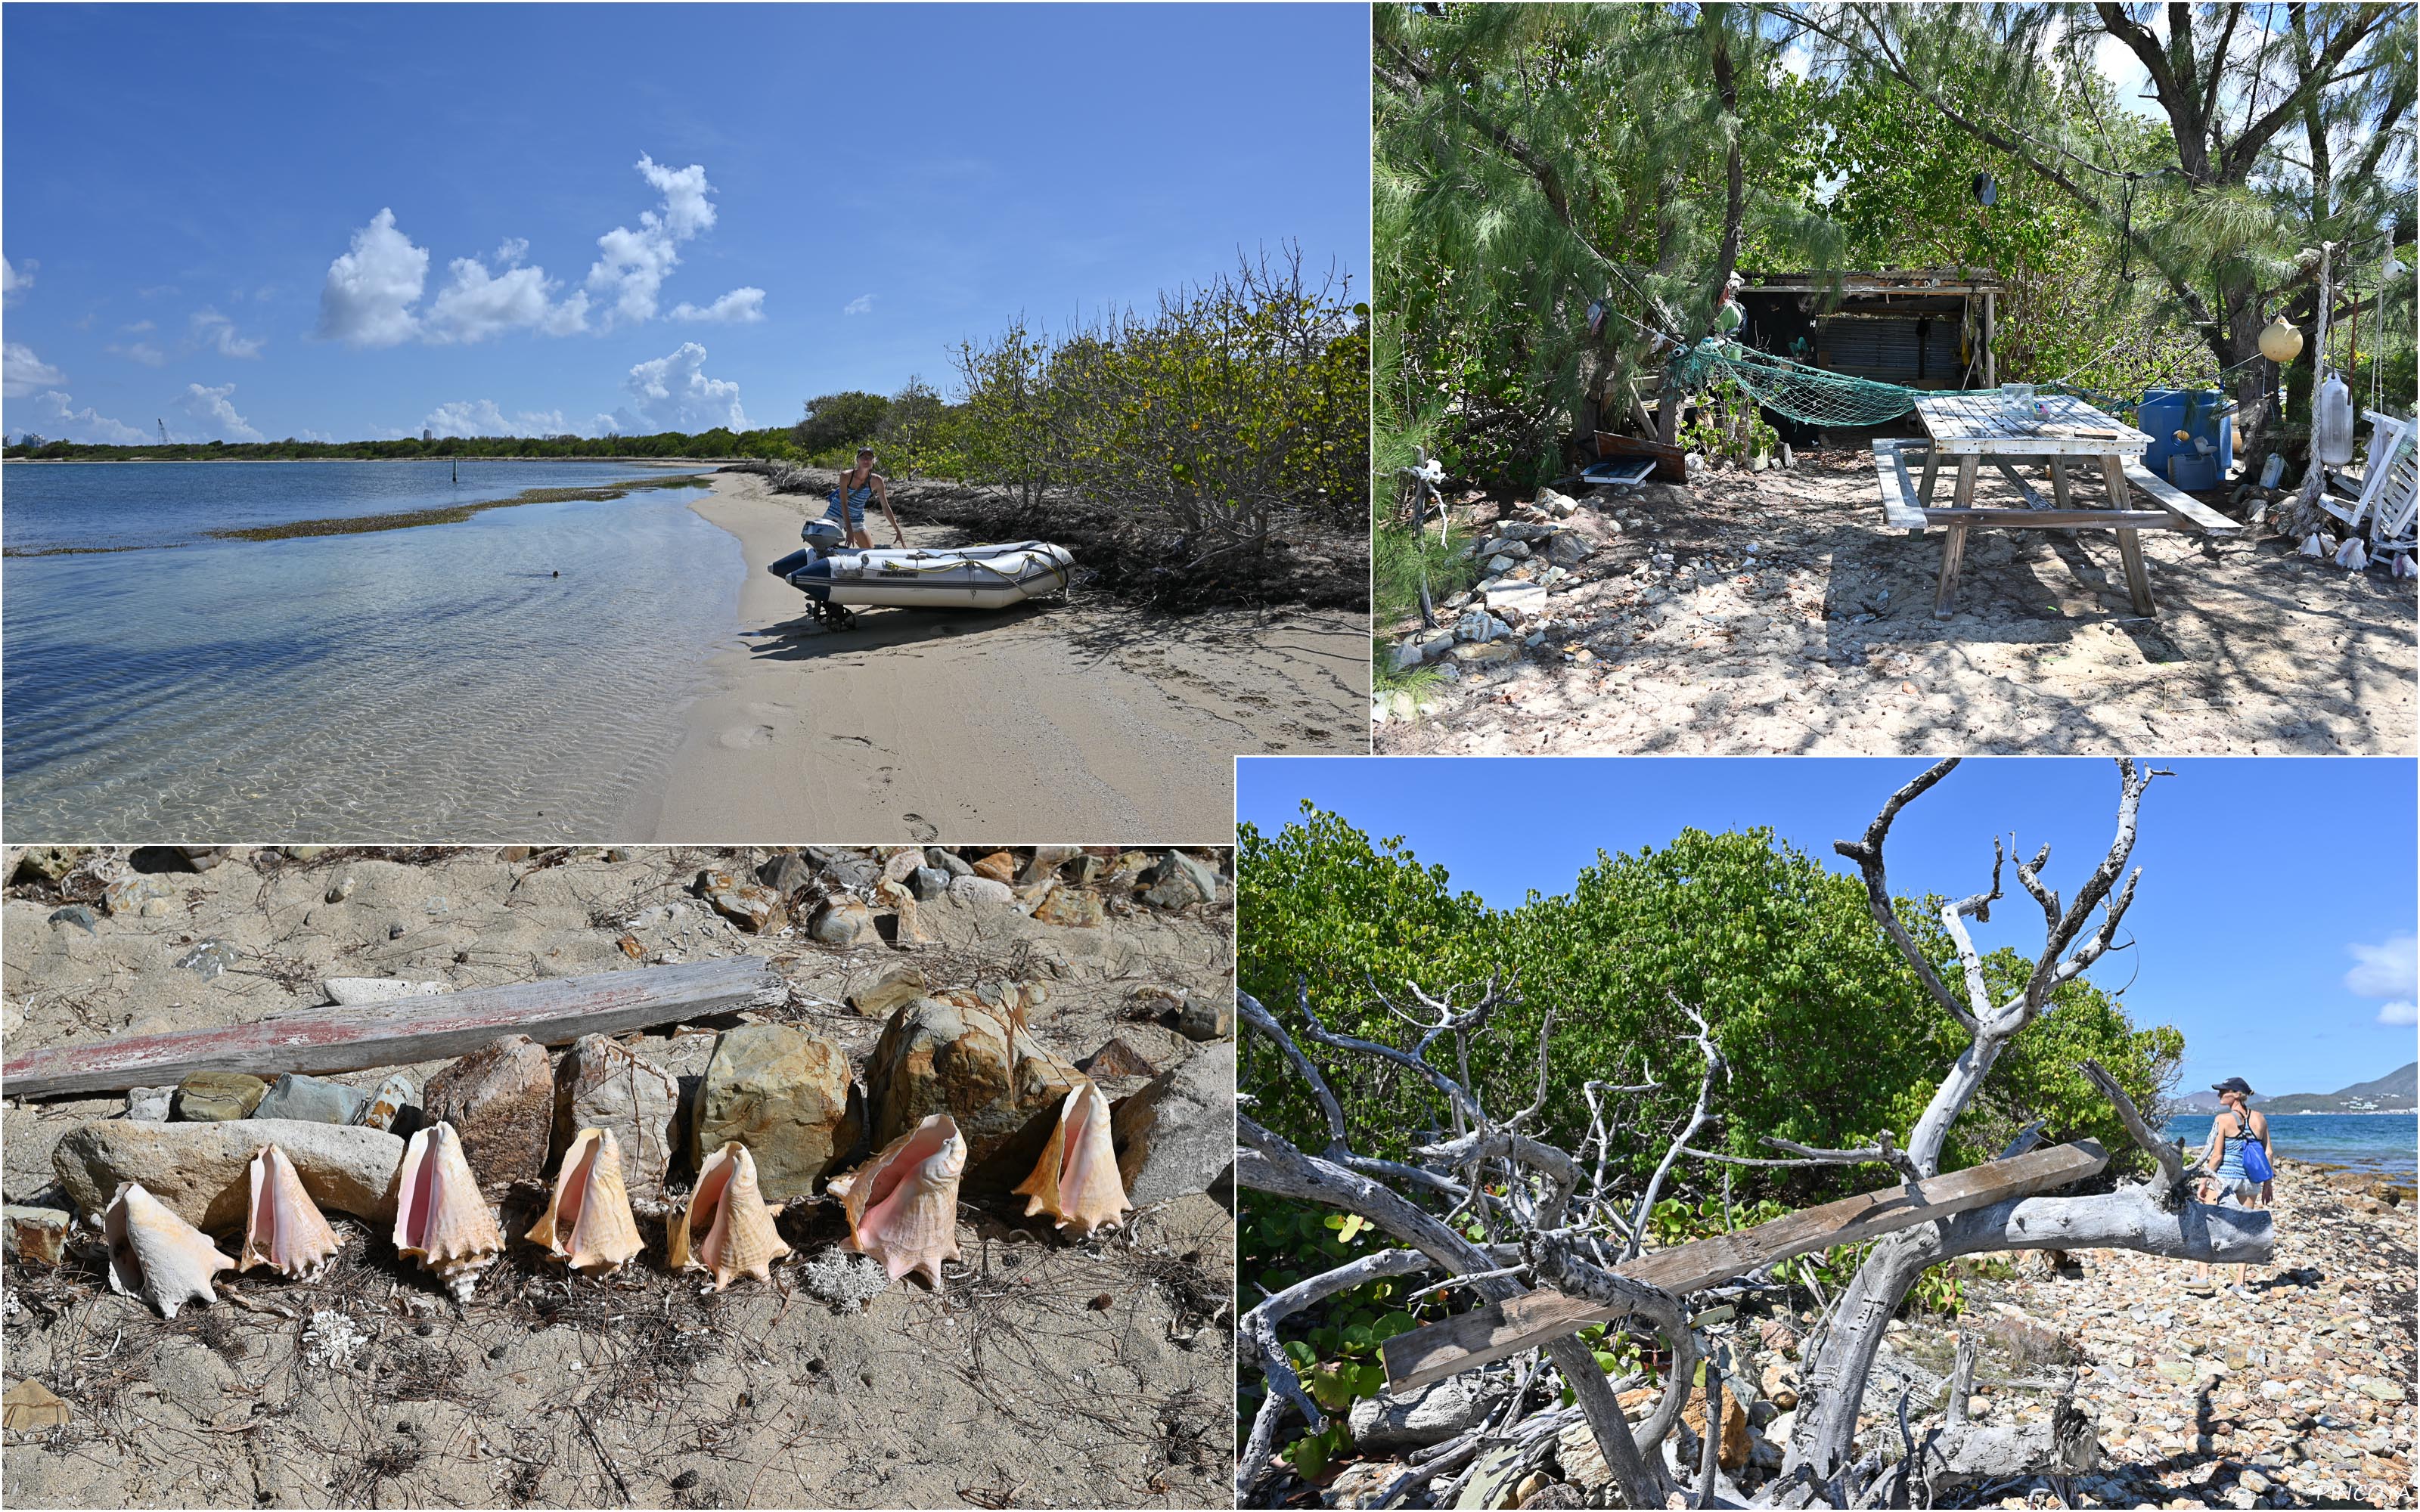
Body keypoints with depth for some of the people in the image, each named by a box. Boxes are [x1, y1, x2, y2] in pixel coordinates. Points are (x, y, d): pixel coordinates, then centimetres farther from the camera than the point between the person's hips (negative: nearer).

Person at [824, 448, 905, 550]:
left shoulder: (876, 481, -14)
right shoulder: (846, 476, -20)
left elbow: (885, 507, -6)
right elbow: (844, 503, -24)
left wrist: (898, 531, -7)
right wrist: (849, 530, -32)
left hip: (856, 520, 3)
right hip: (835, 515, -3)